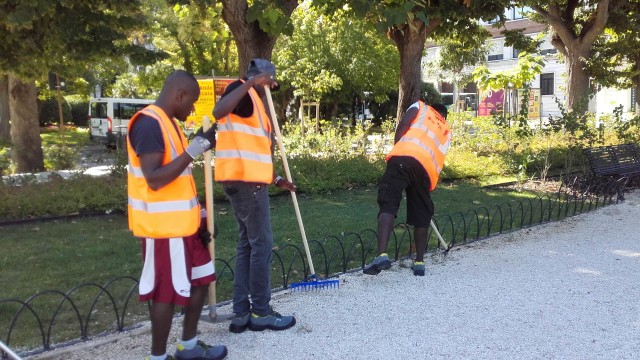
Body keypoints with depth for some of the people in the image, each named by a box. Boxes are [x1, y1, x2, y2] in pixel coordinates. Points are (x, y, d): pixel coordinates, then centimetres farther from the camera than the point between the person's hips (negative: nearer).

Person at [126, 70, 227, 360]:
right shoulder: (149, 124, -18)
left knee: (201, 279, 16)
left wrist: (197, 216, 15)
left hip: (183, 222, 10)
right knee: (167, 292, 1)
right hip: (163, 226, -10)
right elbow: (155, 179, -26)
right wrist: (195, 149, -24)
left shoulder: (169, 123, 13)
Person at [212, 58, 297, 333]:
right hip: (244, 179, -10)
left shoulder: (255, 103, 23)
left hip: (248, 179, 10)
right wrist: (250, 83, -25)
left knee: (247, 244, 11)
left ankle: (242, 313, 17)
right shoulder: (242, 91, -4)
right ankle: (261, 312, 7)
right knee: (261, 244, -3)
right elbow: (219, 112, -27)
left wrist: (276, 179, 25)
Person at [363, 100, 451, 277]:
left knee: (388, 205, -9)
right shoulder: (447, 131, 36)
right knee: (421, 215, 16)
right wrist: (430, 187, 36)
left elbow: (403, 125, 9)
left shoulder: (421, 106, 29)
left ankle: (382, 255, -25)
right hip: (427, 167, 3)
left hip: (404, 157, -3)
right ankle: (419, 262, 23)